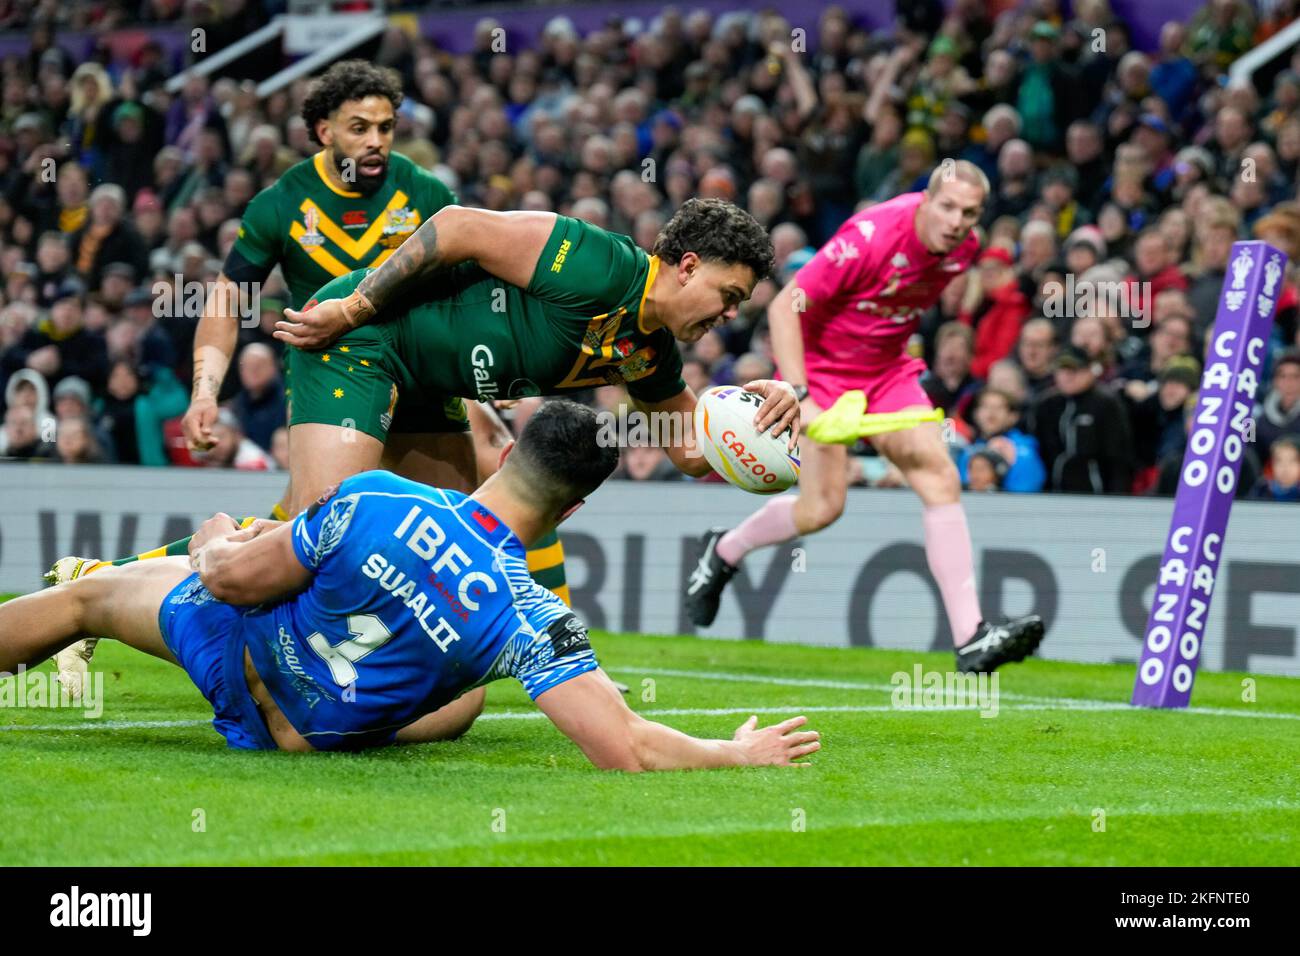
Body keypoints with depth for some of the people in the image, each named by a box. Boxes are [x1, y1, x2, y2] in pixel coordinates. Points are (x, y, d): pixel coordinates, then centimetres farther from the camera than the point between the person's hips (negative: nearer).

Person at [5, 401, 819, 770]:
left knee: (89, 594, 27)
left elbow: (239, 578, -18)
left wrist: (219, 546, 6)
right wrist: (740, 753, -24)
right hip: (316, 734, 2)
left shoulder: (374, 499, -30)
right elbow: (624, 749, -40)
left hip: (236, 647, -2)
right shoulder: (530, 616, -32)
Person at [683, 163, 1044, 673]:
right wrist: (799, 396, -33)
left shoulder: (964, 248, -6)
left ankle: (970, 637, -16)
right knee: (822, 506, -13)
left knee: (941, 480, -12)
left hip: (887, 370, 6)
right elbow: (785, 308, -24)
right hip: (821, 365, -6)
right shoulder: (871, 236, -27)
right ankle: (724, 551, 20)